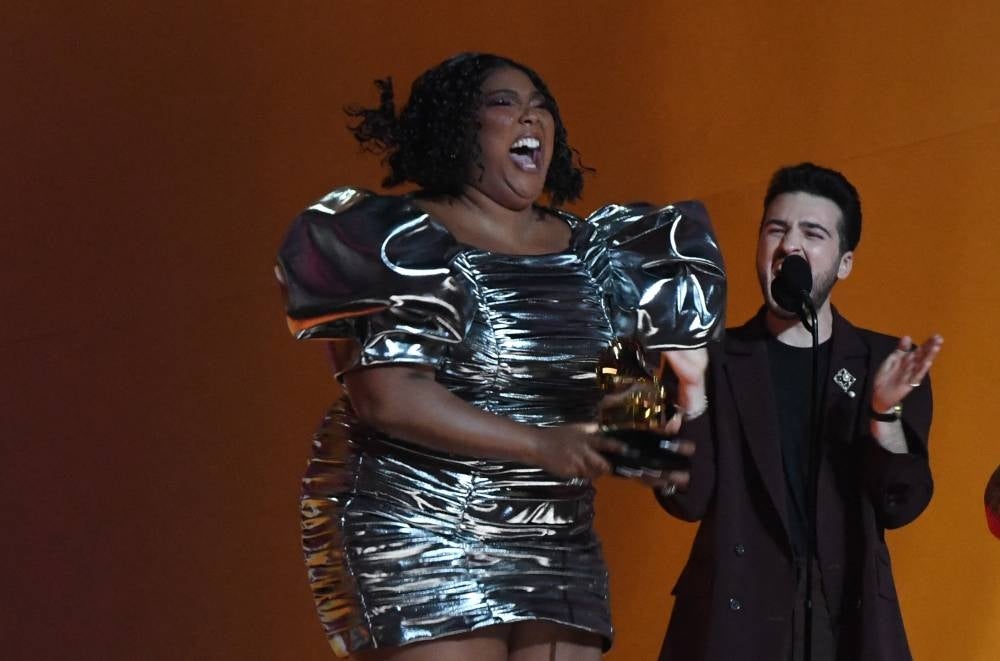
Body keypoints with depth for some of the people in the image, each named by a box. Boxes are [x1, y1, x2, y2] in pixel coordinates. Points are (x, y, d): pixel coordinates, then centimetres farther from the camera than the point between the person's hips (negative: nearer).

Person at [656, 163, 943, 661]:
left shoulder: (886, 364, 6)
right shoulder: (718, 359, 3)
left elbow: (900, 506, 0)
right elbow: (687, 500, -4)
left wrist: (886, 411, -16)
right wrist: (691, 384, -16)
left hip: (848, 619, 1)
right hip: (734, 619, -1)